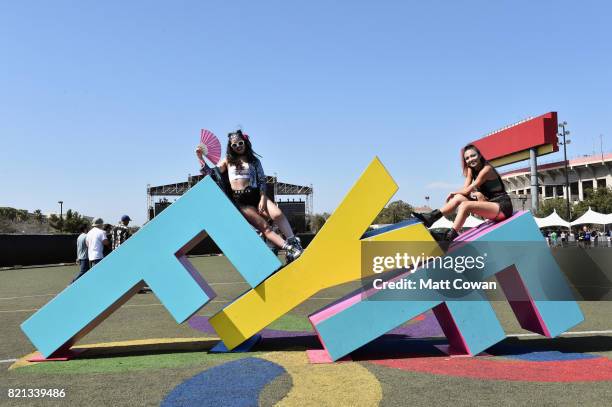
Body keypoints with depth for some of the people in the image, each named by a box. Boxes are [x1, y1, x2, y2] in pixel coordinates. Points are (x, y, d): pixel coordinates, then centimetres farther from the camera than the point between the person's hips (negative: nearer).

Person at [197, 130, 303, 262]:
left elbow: (262, 180, 9)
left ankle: (295, 244, -24)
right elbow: (210, 174, 11)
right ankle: (290, 250, -23)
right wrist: (200, 157, 1)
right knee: (263, 226, -17)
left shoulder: (254, 160, 16)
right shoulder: (228, 161, 16)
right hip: (239, 200, -1)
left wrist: (263, 198, -6)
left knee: (278, 214, -26)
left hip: (256, 195, 1)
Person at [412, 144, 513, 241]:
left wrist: (453, 193, 0)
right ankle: (431, 217, -11)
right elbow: (465, 189, 0)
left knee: (465, 205, -26)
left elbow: (467, 190, -15)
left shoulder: (487, 169, -14)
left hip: (502, 206, -8)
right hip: (490, 204, 8)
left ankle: (450, 238, -30)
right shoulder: (471, 170, 11)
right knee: (459, 198, -6)